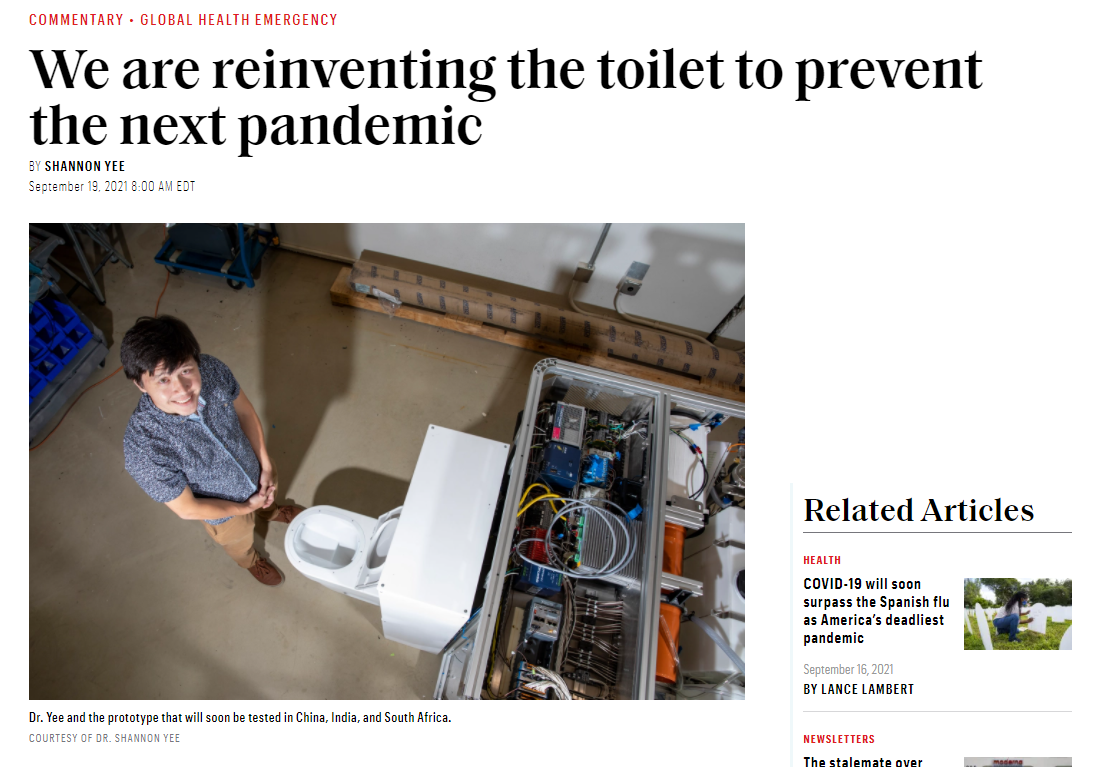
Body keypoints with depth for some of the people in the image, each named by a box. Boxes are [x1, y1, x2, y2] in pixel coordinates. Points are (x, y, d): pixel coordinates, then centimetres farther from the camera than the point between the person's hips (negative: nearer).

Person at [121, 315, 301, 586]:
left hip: (251, 468, 3)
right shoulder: (142, 449, -42)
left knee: (265, 493, 38)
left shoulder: (212, 370, -33)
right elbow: (187, 509, -26)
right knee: (240, 544, 32)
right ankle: (250, 561, 67)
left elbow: (246, 413, -11)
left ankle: (269, 511, 74)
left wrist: (265, 465, -9)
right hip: (223, 510, -3)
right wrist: (246, 507, -14)